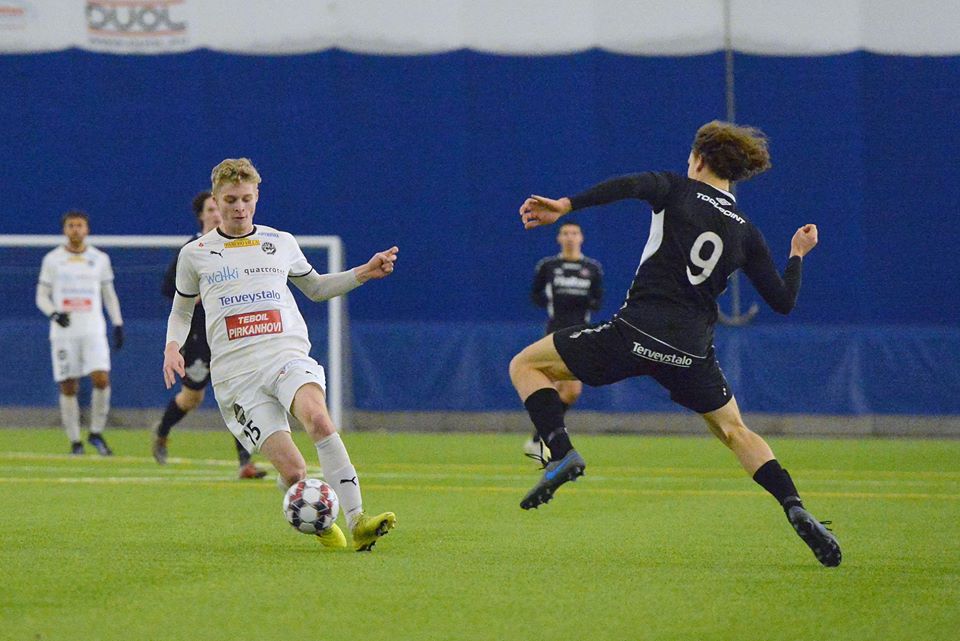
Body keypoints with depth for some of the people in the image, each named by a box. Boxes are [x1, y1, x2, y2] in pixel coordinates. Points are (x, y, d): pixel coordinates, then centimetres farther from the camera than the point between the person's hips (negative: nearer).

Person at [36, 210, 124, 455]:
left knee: (101, 379, -16)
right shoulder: (52, 259, 5)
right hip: (63, 332, 0)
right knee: (68, 387, -1)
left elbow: (109, 294, 17)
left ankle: (96, 432, 1)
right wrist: (54, 314, -13)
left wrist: (118, 325, 9)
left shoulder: (100, 259, 9)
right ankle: (74, 441, 8)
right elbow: (42, 296, 7)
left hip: (93, 331, 0)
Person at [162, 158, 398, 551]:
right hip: (235, 370, -1)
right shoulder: (195, 254, 14)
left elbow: (315, 288, 33)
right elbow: (182, 310, 26)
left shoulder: (281, 243, 18)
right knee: (291, 469, -19)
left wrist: (364, 273, 19)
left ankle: (357, 522, -41)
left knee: (317, 417, -34)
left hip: (287, 354, 1)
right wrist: (173, 345, 6)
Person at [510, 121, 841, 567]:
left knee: (526, 366, 10)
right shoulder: (745, 232, 13)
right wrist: (797, 255, 33)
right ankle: (796, 509, 2)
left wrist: (564, 206, -21)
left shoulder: (678, 191, 5)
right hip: (691, 353, 4)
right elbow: (783, 301, 15)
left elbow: (628, 186, -17)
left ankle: (562, 452, -14)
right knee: (735, 432, 23)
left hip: (636, 333, -4)